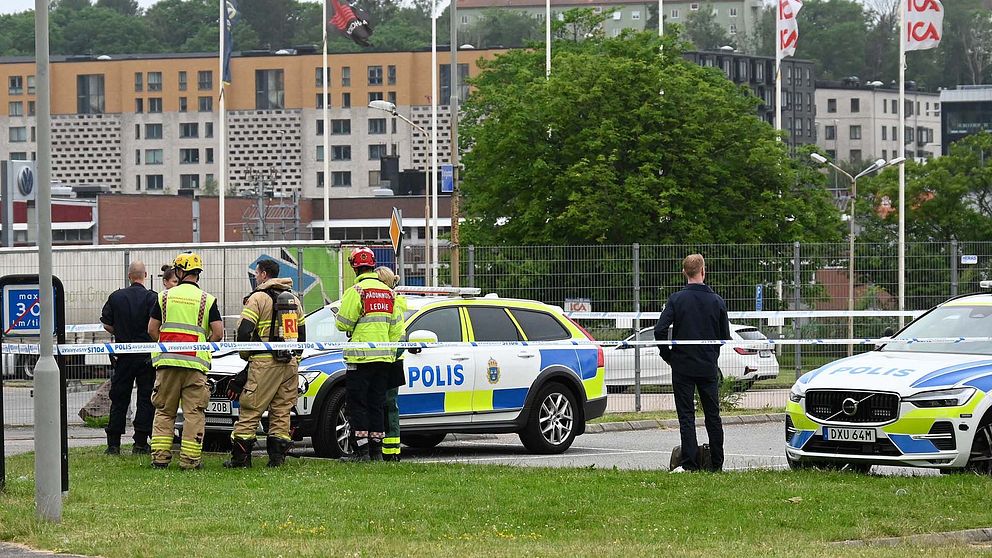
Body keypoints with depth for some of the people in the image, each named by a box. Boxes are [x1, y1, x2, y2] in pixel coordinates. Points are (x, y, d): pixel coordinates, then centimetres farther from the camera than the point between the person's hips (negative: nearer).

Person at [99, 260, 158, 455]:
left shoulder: (115, 297, 2)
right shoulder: (151, 297, -8)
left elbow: (106, 324, 3)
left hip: (123, 356, 3)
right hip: (146, 356, -3)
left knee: (119, 398, 9)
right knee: (145, 398, 4)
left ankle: (113, 444, 7)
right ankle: (140, 443, 0)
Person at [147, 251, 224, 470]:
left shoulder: (165, 296, 6)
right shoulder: (207, 300, 3)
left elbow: (152, 330, 5)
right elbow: (218, 333, -4)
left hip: (167, 362, 1)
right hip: (195, 363, -1)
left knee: (164, 412, 9)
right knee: (193, 413, 2)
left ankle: (160, 457, 4)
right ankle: (190, 459, -1)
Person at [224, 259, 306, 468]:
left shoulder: (258, 298, -5)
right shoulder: (295, 300, 17)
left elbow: (244, 332, -10)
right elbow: (301, 335, 22)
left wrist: (245, 354, 6)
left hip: (265, 363, -6)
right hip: (290, 364, 6)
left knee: (250, 411, -2)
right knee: (282, 411, 9)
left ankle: (241, 457, -2)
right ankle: (278, 456, 6)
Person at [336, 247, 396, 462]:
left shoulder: (356, 291, -10)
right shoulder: (388, 292, 11)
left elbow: (343, 324, -10)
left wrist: (338, 318, 11)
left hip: (361, 356, -6)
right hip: (384, 356, 6)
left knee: (357, 404, -2)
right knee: (376, 404, 11)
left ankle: (361, 450, -6)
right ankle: (376, 450, 11)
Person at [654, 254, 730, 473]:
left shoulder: (676, 299, -8)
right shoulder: (717, 301, -1)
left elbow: (660, 330, -14)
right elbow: (725, 336, 5)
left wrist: (667, 355, 1)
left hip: (683, 366, -2)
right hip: (709, 367, 2)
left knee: (686, 415, 0)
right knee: (713, 415, 11)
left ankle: (689, 464, -7)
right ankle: (717, 464, 14)